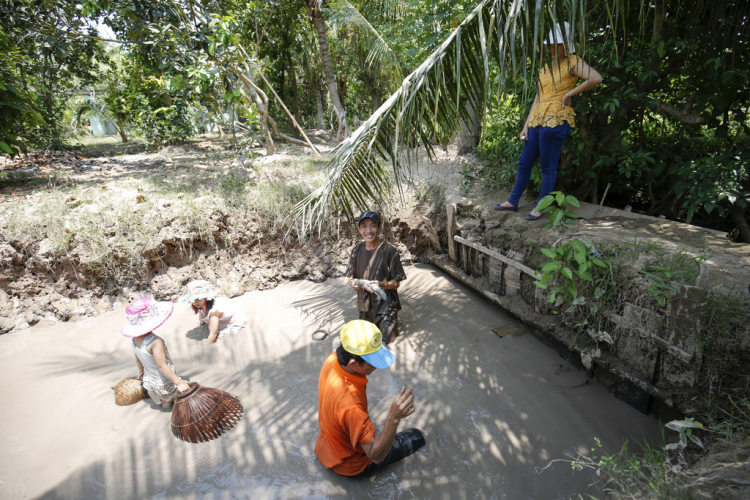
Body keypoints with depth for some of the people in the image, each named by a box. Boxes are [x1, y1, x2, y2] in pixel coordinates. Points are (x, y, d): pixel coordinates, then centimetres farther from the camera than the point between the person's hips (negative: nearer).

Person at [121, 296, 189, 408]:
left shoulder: (135, 339, -7)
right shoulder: (155, 341, -33)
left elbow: (138, 359, 9)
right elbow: (162, 366, -31)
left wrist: (141, 371, 28)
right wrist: (179, 382, -27)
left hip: (150, 380, 9)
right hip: (164, 384, -9)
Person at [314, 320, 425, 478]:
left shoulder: (332, 358, -22)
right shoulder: (350, 404, -45)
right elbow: (376, 456, -36)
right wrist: (393, 418, -51)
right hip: (351, 466, -7)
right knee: (416, 437, 8)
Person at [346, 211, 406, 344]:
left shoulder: (389, 251, -13)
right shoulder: (356, 251, 2)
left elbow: (396, 282, -10)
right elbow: (351, 277, 9)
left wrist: (382, 285, -31)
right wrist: (353, 283, -15)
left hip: (385, 308, -4)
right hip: (364, 306, 5)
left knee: (388, 341, 0)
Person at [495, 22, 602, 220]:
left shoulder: (572, 62, -1)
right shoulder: (545, 68, 20)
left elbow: (596, 78, -18)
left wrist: (569, 94, -13)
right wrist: (526, 125, 13)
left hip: (555, 120, -8)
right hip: (537, 120, 8)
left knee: (548, 167, -2)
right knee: (524, 164, 11)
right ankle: (513, 201, 21)